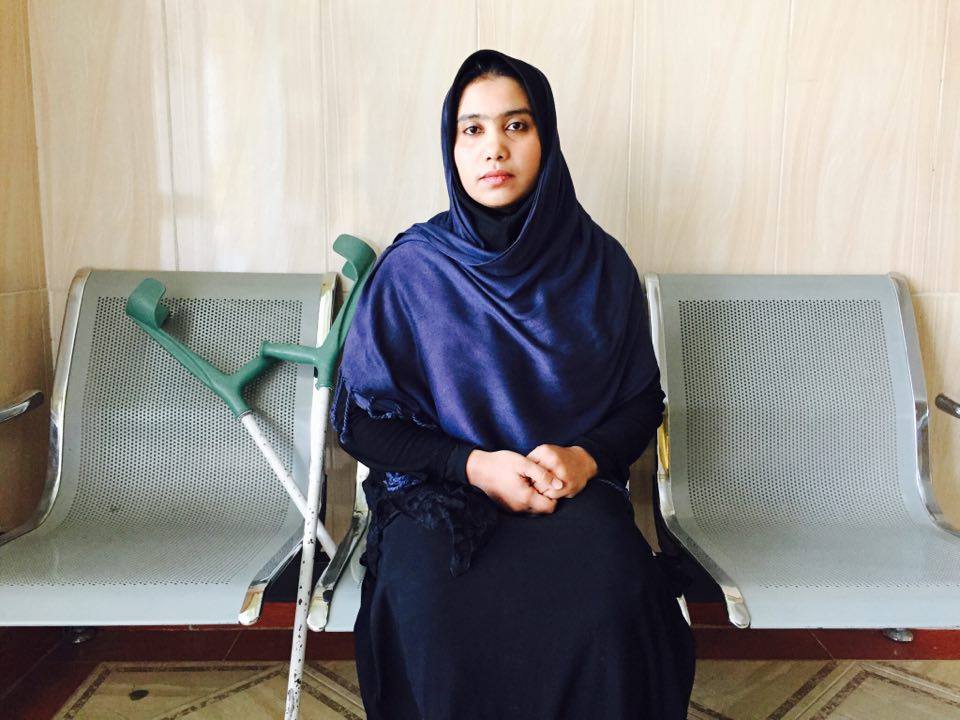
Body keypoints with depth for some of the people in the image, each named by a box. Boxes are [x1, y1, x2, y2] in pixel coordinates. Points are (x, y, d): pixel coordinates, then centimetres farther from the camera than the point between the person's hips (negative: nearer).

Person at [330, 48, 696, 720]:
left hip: (577, 490, 1)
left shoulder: (600, 263, 2)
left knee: (608, 598, -31)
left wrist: (586, 457, -13)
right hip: (438, 490, 0)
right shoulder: (411, 268, -3)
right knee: (434, 610, -32)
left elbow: (643, 400, 9)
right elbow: (359, 418, 0)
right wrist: (475, 465, -15)